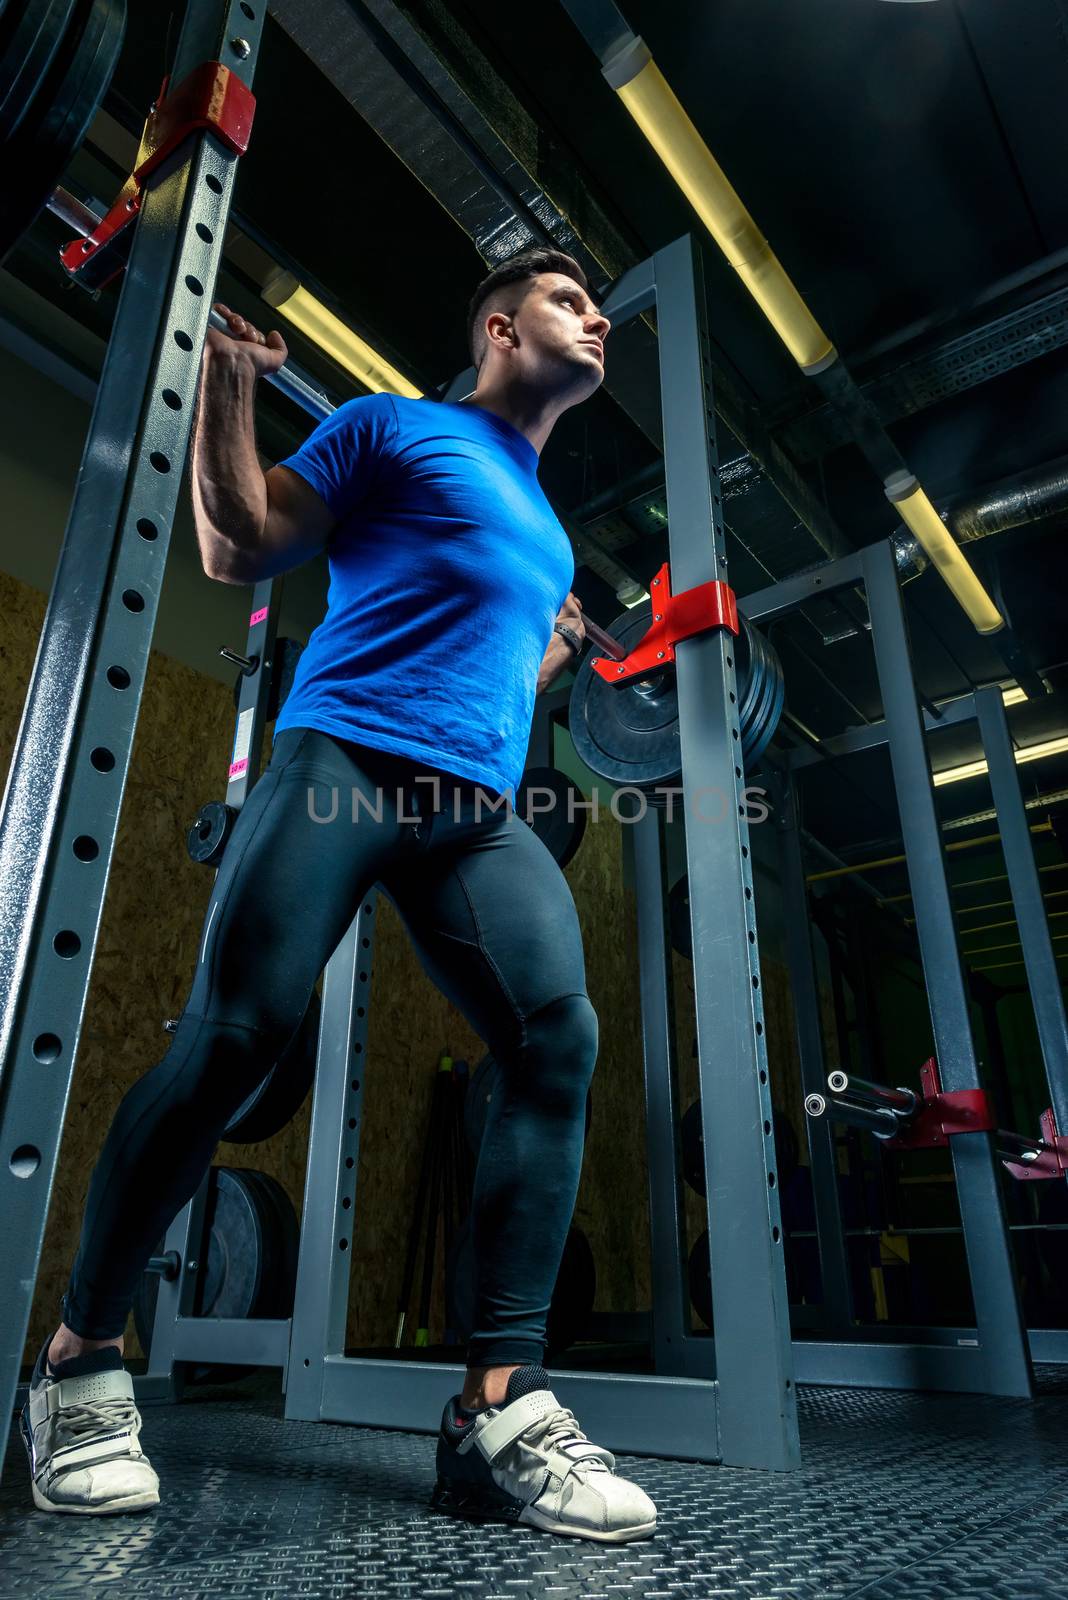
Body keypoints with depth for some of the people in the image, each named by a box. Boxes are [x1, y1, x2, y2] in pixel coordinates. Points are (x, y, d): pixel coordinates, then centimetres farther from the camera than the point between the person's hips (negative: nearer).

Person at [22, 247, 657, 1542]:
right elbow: (237, 550, 7)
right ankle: (79, 1362, 8)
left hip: (478, 807, 6)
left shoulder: (543, 525, 32)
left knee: (560, 1038, -17)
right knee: (234, 1034, -13)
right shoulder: (395, 427, 15)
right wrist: (223, 384, 1)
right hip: (344, 756, -5)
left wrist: (553, 649, 25)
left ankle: (498, 1410, -12)